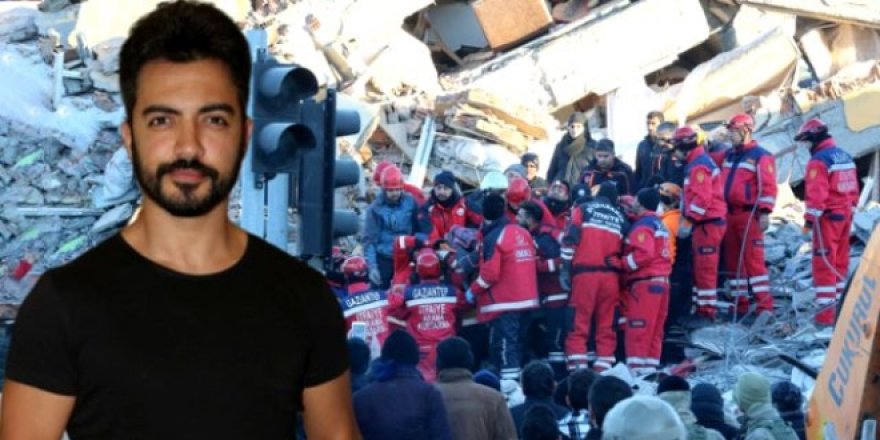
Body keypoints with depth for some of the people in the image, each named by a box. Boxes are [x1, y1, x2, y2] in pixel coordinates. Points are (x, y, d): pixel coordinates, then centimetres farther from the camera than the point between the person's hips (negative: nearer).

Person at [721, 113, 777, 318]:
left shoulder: (761, 156, -6)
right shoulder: (729, 155, 17)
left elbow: (768, 186, -13)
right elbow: (723, 183, 29)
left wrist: (765, 212, -20)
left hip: (749, 215, -8)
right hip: (730, 214, 8)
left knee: (754, 260, -12)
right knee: (733, 261, 9)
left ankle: (765, 306, -12)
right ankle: (740, 305, 16)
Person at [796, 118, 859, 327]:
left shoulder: (819, 160, -15)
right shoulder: (845, 157, 12)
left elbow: (816, 194, -20)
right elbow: (853, 189, 16)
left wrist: (810, 218, -16)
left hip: (828, 217, -9)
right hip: (846, 215, 9)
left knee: (824, 264, -6)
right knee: (840, 262, 15)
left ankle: (825, 313, -9)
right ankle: (838, 305, 22)